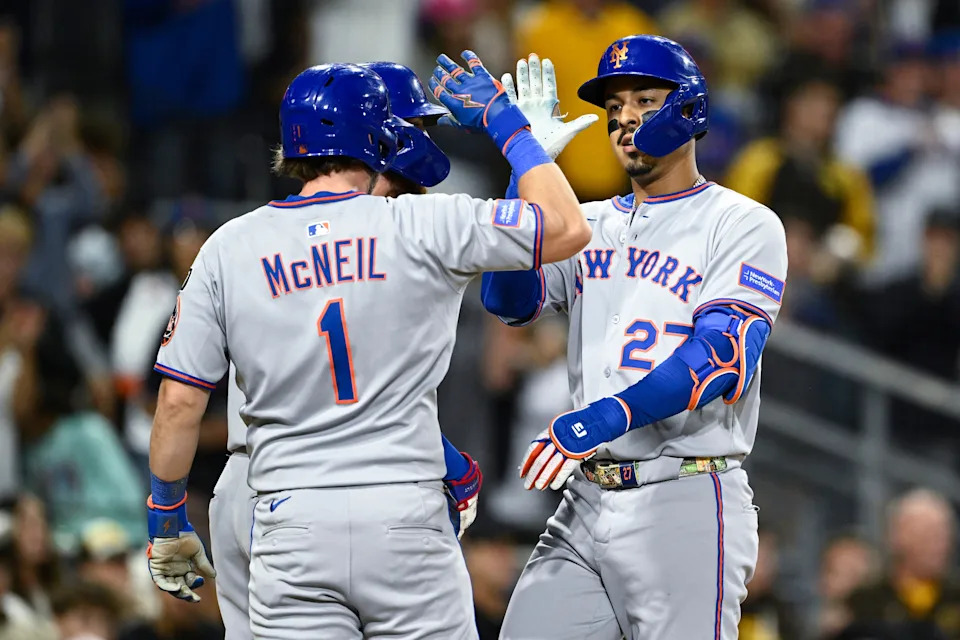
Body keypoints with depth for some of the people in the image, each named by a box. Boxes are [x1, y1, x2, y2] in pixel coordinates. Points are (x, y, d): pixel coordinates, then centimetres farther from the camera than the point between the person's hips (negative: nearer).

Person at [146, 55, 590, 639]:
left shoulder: (229, 248, 4)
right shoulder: (421, 228, -2)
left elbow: (181, 401, 3)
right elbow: (567, 228, 3)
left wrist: (166, 521, 15)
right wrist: (503, 121, 14)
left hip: (294, 523, 2)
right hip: (407, 520, -1)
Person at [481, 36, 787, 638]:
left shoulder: (744, 226, -1)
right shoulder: (592, 225, 18)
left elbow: (721, 357, -14)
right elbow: (508, 298, 2)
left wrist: (606, 417, -27)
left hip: (686, 500, -6)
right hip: (586, 501, 6)